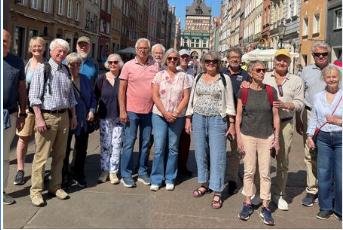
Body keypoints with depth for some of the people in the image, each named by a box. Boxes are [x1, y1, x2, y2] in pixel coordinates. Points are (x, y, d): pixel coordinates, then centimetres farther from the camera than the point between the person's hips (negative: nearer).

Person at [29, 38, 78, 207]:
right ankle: (36, 191, 7)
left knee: (59, 155, 12)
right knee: (41, 156, -3)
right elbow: (34, 95, -10)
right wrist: (39, 118, -17)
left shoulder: (66, 72, 14)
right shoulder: (42, 69, -4)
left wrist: (73, 116, 14)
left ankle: (55, 187, 23)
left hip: (64, 116, 6)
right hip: (47, 116, -6)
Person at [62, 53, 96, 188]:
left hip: (83, 120, 5)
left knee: (81, 149, 14)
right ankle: (64, 178, 21)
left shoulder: (85, 79, 9)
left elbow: (92, 97, 14)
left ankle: (79, 176, 30)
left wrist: (92, 111, 0)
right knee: (65, 150, 7)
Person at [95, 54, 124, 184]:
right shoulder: (101, 78, 4)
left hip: (119, 117, -1)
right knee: (104, 145, 6)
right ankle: (105, 170, 18)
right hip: (104, 117, 1)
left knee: (117, 145, 3)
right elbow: (96, 97, 7)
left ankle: (113, 172, 13)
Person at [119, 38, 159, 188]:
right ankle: (126, 174, 13)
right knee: (129, 142, 3)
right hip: (132, 111, -2)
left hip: (149, 111, 3)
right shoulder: (128, 66, -2)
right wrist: (122, 110, -8)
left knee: (146, 142, 11)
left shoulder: (155, 66, 3)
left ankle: (142, 172, 24)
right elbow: (122, 89, -2)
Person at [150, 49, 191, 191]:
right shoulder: (159, 75, 4)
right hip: (159, 115, -1)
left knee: (173, 148, 6)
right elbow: (155, 96, -2)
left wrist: (176, 113, -11)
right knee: (159, 148, -2)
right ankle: (156, 179, 9)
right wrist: (165, 113, -11)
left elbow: (186, 97, 1)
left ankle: (170, 179, 17)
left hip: (177, 117, 1)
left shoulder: (183, 76, 5)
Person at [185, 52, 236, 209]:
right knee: (200, 153, 11)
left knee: (217, 156, -3)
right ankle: (204, 184, 27)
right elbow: (192, 99, 12)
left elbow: (229, 102, 0)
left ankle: (217, 193, 2)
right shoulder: (198, 78, 10)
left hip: (217, 120, -4)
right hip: (198, 119, 4)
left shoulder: (224, 79, 0)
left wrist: (231, 123, -4)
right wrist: (188, 119, 7)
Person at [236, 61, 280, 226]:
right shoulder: (243, 92, -2)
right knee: (249, 171, 7)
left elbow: (275, 116, 3)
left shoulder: (271, 91, 0)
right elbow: (238, 116, 0)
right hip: (248, 136, 0)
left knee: (265, 173, 4)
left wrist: (276, 138, -1)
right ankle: (247, 204, 20)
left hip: (266, 137, 1)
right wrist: (238, 139, -5)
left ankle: (265, 208, 13)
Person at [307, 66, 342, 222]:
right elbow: (313, 118, 12)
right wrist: (309, 136, 6)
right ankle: (326, 207, 23)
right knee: (323, 174, 8)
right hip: (323, 138, 3)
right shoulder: (318, 97, 8)